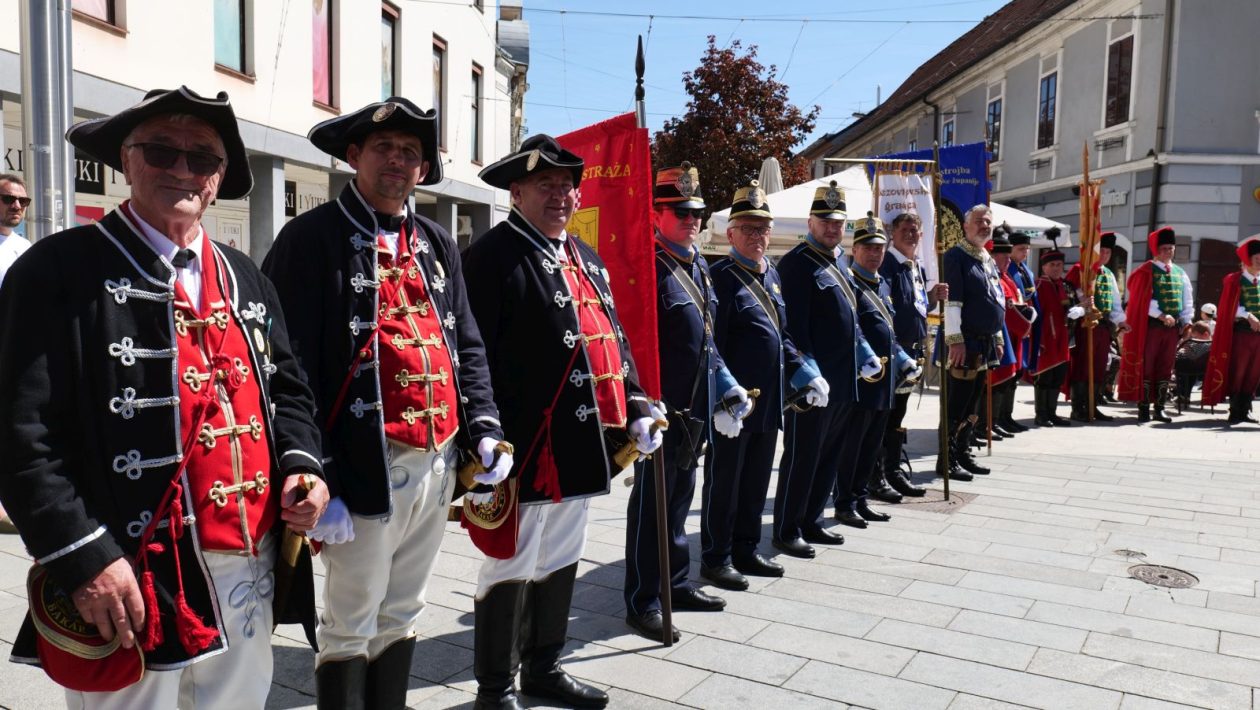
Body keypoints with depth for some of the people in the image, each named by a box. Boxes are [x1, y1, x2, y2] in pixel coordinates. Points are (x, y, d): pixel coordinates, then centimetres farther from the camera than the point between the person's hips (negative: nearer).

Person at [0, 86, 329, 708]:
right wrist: (85, 557, -18)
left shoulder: (245, 280, 12)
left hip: (250, 574, 6)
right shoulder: (61, 270, -7)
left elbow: (286, 390, 18)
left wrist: (301, 463, -1)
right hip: (132, 587, -6)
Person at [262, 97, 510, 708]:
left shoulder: (437, 245, 13)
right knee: (350, 629, 7)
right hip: (366, 470, -6)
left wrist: (483, 428, 4)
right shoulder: (313, 238, -6)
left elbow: (466, 345, 16)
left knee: (400, 617, 20)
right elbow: (294, 369, -12)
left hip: (437, 464, 6)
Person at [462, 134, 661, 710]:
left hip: (581, 445, 9)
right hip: (528, 447, -9)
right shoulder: (492, 256, -11)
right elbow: (479, 355, -18)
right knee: (512, 566, 4)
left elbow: (613, 339, 19)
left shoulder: (586, 259, 16)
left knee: (561, 558, 20)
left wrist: (636, 409, 12)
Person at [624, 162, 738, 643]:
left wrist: (726, 382, 17)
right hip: (664, 409, -9)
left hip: (696, 409, 9)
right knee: (651, 503, 1)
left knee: (679, 499, 19)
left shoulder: (698, 266, 14)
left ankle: (676, 584, 32)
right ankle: (642, 603, 11)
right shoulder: (648, 267, -14)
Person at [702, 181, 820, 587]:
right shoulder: (721, 277, -12)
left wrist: (804, 374, 9)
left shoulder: (772, 275, 13)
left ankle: (745, 550, 30)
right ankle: (716, 558, 17)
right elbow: (713, 345, -16)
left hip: (769, 401, 8)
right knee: (724, 483, 4)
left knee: (756, 483, 17)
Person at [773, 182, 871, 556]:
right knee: (802, 457, -1)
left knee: (829, 456, 15)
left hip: (843, 382, 9)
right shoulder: (796, 263, -11)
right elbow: (795, 324, -18)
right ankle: (787, 531, 10)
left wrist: (865, 354, 15)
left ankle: (810, 521, 27)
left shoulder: (838, 265, 17)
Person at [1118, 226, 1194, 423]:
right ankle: (1144, 409, 2)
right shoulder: (1146, 271, -4)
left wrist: (1186, 321, 2)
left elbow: (1187, 300, 15)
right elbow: (1143, 299, -12)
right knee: (1146, 366, -2)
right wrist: (1161, 316, -18)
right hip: (1151, 325, -6)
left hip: (1172, 327, 6)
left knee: (1165, 368, 8)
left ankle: (1159, 408, 14)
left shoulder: (1180, 273, 13)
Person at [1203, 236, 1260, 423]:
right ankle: (1235, 412, 6)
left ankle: (1244, 411, 15)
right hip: (1241, 332, -5)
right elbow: (1230, 308, -7)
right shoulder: (1234, 280, -2)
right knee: (1237, 373, -1)